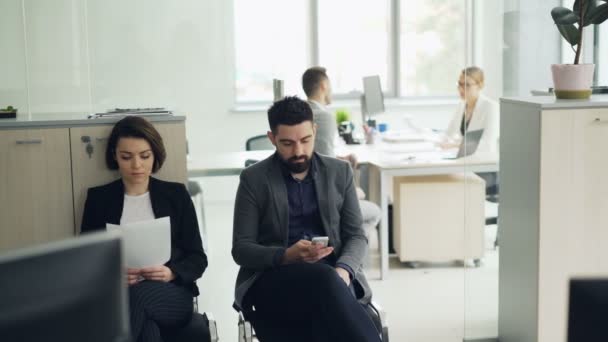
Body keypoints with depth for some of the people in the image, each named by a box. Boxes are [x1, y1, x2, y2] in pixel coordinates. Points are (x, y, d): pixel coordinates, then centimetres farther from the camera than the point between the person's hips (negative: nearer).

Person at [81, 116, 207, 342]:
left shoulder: (176, 194, 10)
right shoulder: (98, 198, 11)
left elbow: (198, 259, 9)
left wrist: (171, 273, -13)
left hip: (173, 295, 0)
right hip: (116, 294, 0)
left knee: (139, 294, -36)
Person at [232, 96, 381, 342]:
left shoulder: (340, 172, 11)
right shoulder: (253, 179, 4)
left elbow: (356, 236, 11)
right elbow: (241, 249, 1)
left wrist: (342, 271, -13)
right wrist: (287, 256, -19)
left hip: (331, 275, 2)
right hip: (273, 278, -2)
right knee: (323, 279, -37)